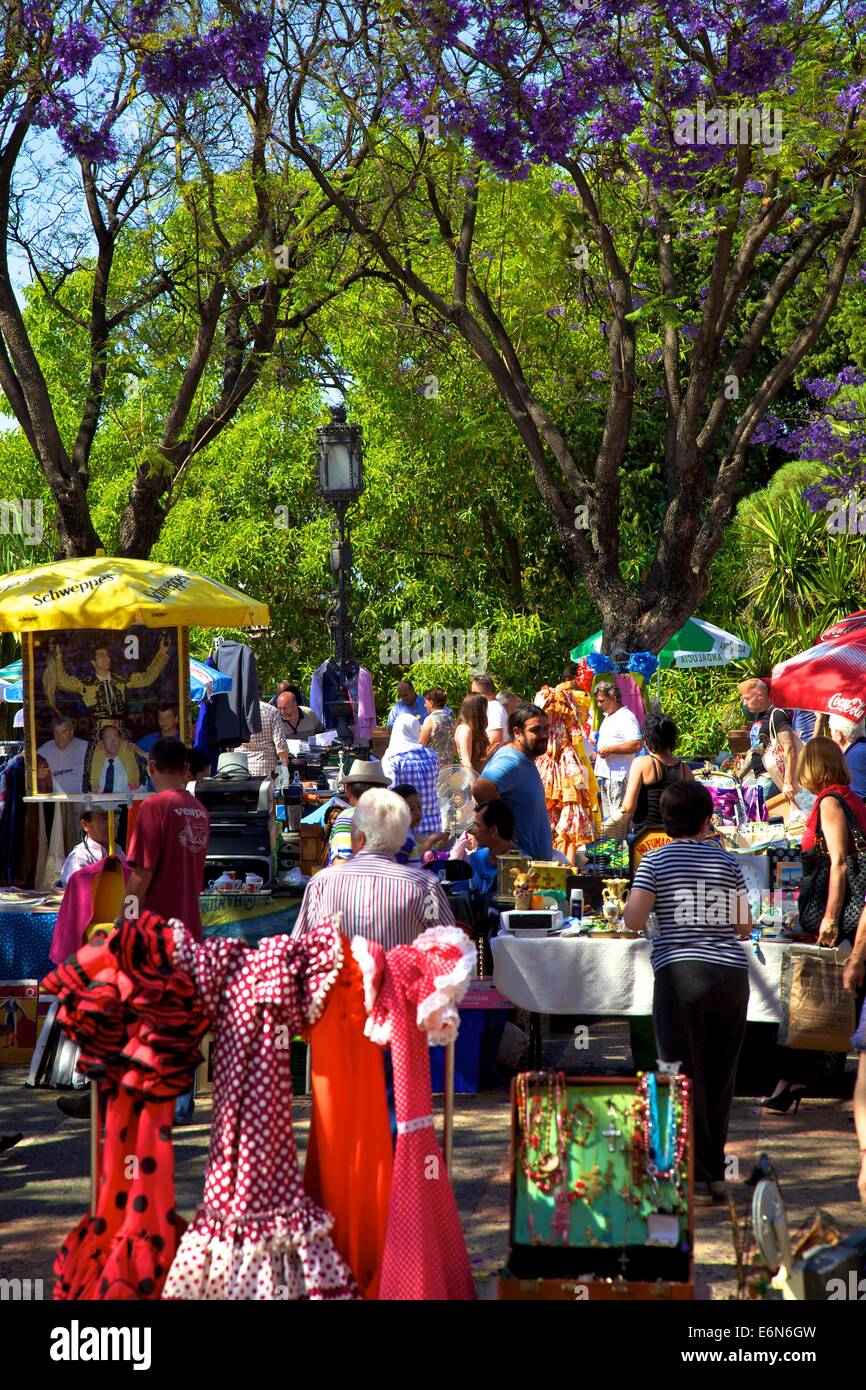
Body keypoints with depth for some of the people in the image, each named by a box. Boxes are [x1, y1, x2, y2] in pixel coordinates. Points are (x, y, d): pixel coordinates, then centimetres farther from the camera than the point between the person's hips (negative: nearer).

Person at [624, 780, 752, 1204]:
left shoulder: (655, 861, 2)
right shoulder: (727, 862, 10)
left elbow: (633, 920, -7)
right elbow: (744, 927, 11)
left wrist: (630, 903, 14)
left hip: (681, 972, -3)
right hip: (732, 974, 3)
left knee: (685, 1080, 0)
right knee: (720, 1080, 11)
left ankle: (697, 1179, -3)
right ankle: (715, 1174, 16)